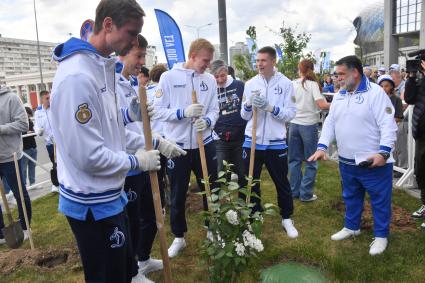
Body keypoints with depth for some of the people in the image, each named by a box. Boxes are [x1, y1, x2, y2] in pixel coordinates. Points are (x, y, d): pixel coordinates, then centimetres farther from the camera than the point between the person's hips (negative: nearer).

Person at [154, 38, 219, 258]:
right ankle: (178, 237, 29)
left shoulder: (210, 80, 3)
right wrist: (184, 112, -23)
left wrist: (206, 121, -18)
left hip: (204, 143, 3)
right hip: (177, 145, -2)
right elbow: (159, 110, -8)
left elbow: (214, 110, 5)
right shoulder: (169, 77, -6)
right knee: (177, 195, 11)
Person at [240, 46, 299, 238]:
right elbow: (244, 116, 4)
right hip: (252, 141, 2)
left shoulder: (285, 83, -4)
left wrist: (270, 107, -22)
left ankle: (287, 218, 32)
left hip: (276, 143, -2)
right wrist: (249, 104, -16)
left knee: (282, 183, 13)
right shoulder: (250, 84, 3)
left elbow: (291, 114, -10)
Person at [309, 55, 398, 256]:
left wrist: (383, 152, -25)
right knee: (351, 197, 21)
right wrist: (322, 146, -1)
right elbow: (330, 123, 11)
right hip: (347, 161, 7)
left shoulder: (375, 92, -12)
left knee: (380, 200, 7)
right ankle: (351, 227, 39)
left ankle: (381, 235, 24)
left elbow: (388, 125, -16)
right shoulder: (339, 96, 10)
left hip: (373, 162, -6)